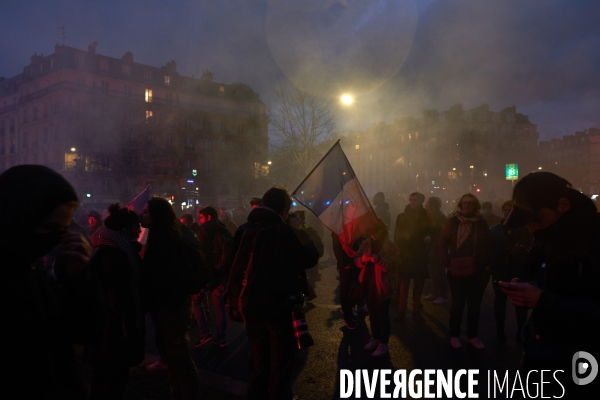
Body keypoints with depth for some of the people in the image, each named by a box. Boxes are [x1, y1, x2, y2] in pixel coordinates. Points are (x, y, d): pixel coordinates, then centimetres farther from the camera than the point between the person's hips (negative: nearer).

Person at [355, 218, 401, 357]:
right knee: (372, 313, 18)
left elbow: (394, 266, -17)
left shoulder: (391, 246, -10)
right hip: (368, 284, 5)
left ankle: (383, 344, 14)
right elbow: (356, 261, 4)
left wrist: (379, 260, -31)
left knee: (382, 315, 2)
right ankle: (375, 338, 34)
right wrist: (362, 259, -19)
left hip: (382, 286, -5)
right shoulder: (366, 243, 4)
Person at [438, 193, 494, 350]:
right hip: (457, 270, -2)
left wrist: (487, 265, -1)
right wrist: (447, 263, -6)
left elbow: (489, 246, 8)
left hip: (478, 271, 2)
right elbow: (442, 244, 1)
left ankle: (473, 336, 23)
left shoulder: (482, 223, 4)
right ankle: (454, 335, 19)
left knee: (474, 304, 11)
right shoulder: (452, 222, -2)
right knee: (457, 303, 6)